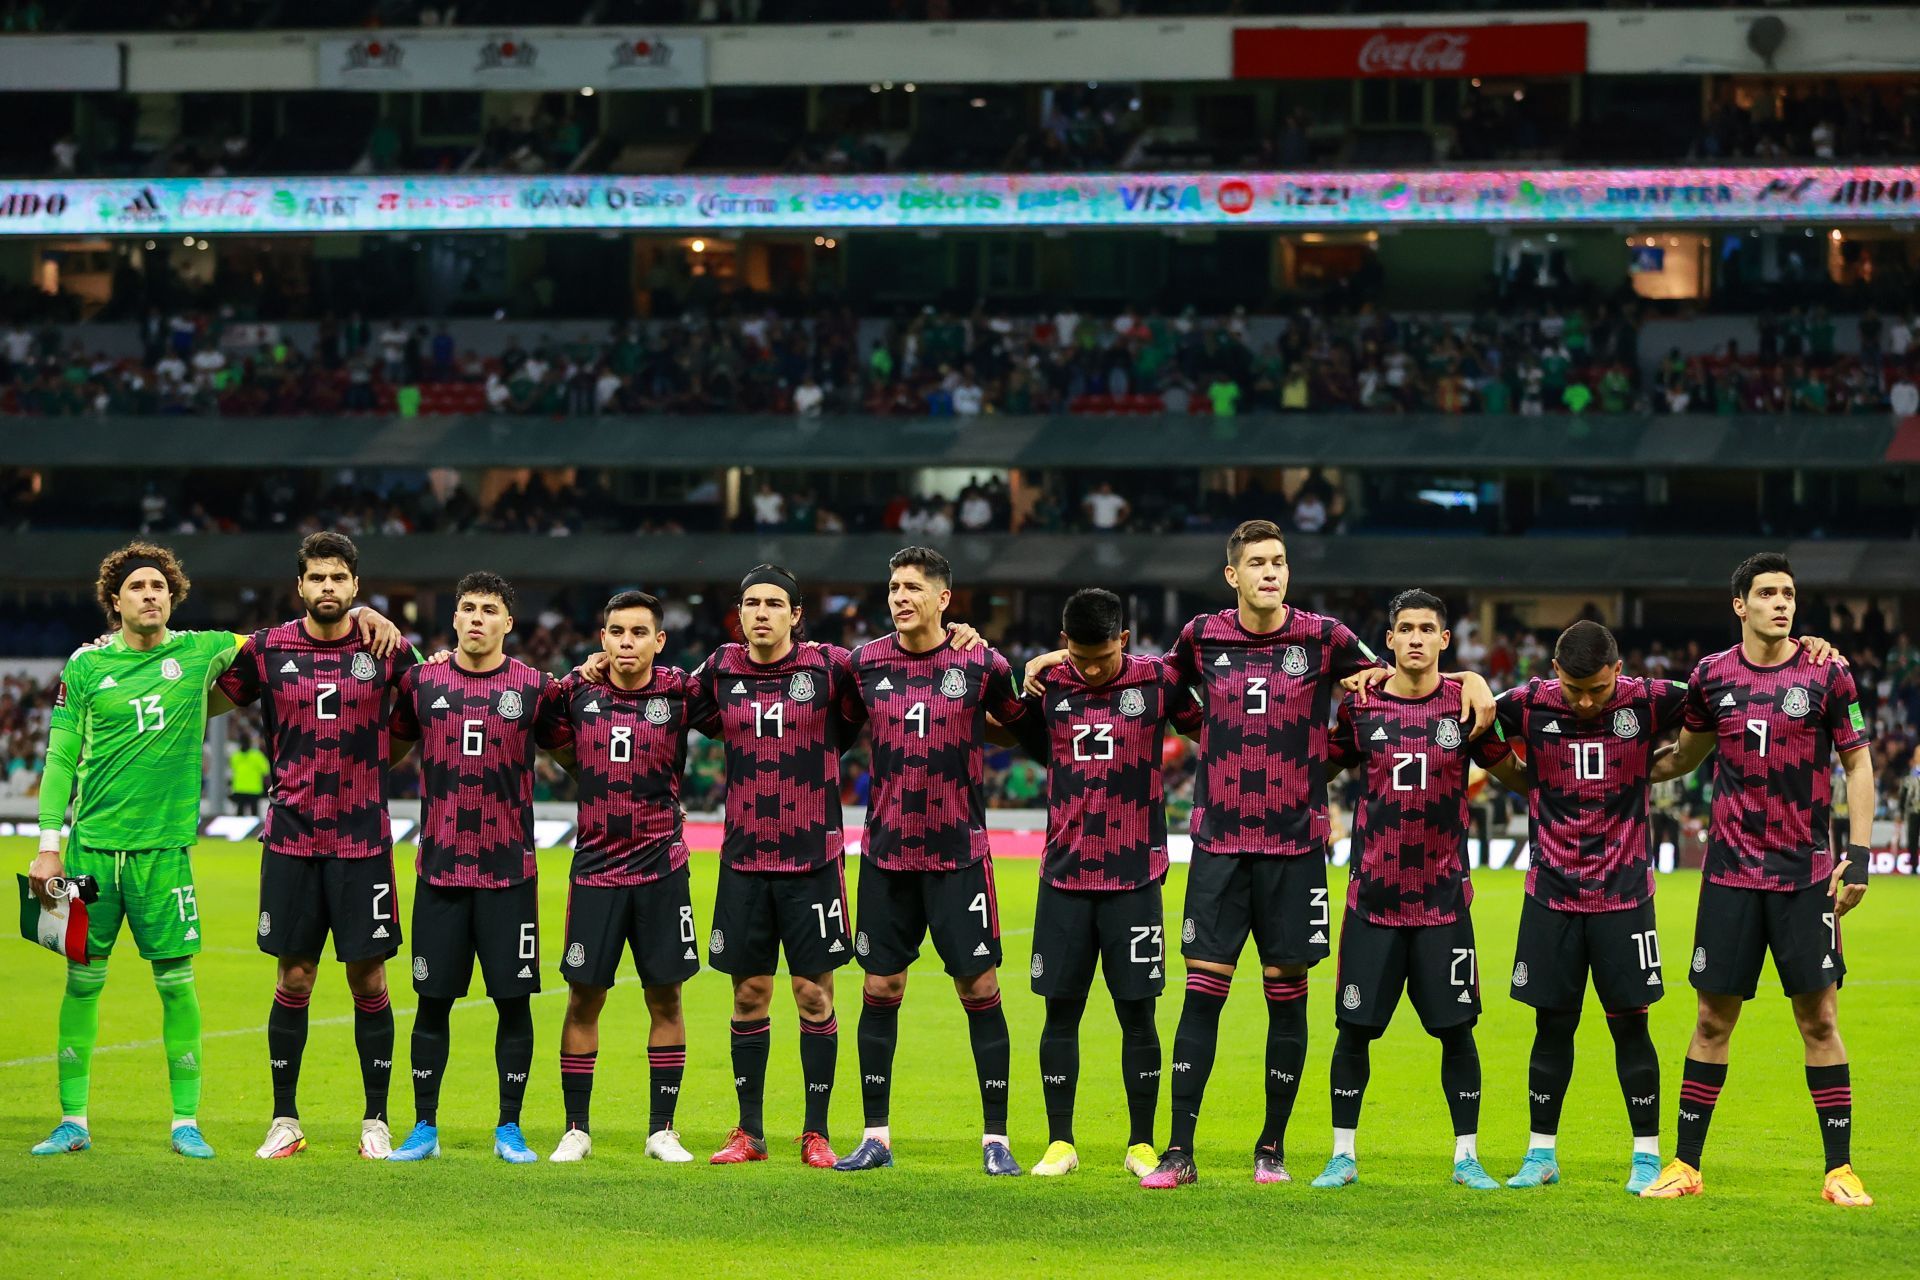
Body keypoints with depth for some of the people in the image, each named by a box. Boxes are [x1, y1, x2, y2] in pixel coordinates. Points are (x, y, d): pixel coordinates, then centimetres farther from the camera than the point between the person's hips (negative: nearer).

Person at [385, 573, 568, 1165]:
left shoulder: (535, 687, 2)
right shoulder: (422, 682, 6)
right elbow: (388, 748, 20)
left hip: (510, 871, -1)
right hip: (440, 868, 1)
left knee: (513, 998, 0)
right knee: (433, 999, 3)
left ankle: (509, 1128, 10)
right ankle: (424, 1127, 12)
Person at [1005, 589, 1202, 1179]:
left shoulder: (1159, 681, -4)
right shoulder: (1047, 684, 2)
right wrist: (1011, 705, 4)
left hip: (1135, 877, -2)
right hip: (1064, 875, 2)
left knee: (1138, 1011, 1)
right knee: (1061, 1009, 3)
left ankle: (1142, 1144, 10)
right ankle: (1060, 1142, 11)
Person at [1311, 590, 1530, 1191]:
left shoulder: (1466, 706, 1)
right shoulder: (1360, 707, 1)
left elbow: (1511, 774, 11)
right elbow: (1319, 770, 13)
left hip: (1443, 898, 0)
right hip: (1372, 895, 0)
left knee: (1456, 1028, 0)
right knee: (1354, 1028, 1)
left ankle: (1466, 1157, 10)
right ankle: (1343, 1155, 12)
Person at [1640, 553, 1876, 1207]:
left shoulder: (1826, 674, -2)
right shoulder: (1712, 675, 4)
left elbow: (1858, 763, 2)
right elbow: (1686, 755, 21)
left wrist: (1858, 853, -6)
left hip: (1806, 874, -2)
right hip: (1731, 872, 2)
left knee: (1819, 1018, -2)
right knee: (1713, 1018, 4)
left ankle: (1840, 1170, 4)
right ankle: (1686, 1164, 11)